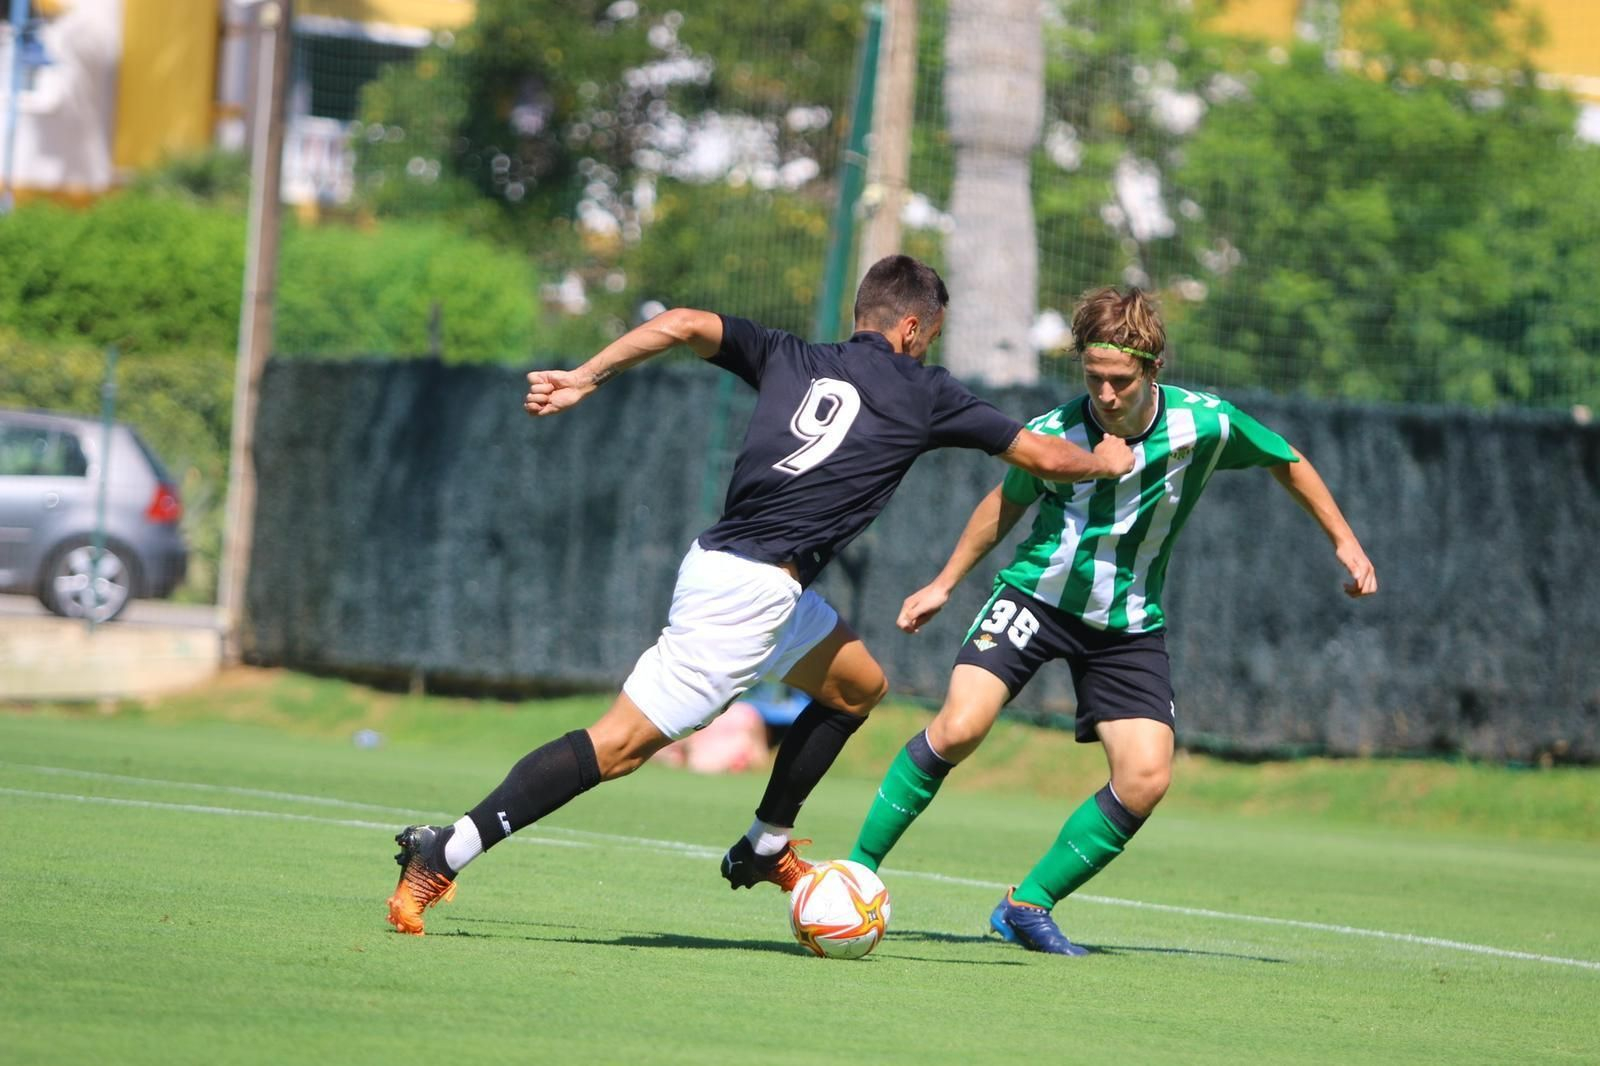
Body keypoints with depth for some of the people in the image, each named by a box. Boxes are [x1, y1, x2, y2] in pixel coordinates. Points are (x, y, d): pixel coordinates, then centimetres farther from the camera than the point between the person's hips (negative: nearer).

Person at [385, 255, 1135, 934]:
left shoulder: (789, 359, 18)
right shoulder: (921, 394, 5)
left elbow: (683, 325, 4)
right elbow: (1043, 457, 12)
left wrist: (585, 378, 3)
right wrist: (1106, 462, 31)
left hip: (719, 563, 8)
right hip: (751, 588, -8)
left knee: (859, 686, 27)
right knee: (621, 744, -10)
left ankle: (765, 849, 29)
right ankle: (446, 851, -18)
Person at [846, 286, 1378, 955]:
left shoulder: (1204, 424, -14)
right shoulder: (1052, 435, -14)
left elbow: (1288, 462, 6)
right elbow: (1007, 503, 8)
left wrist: (1344, 541, 8)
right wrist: (945, 583, 12)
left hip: (1128, 623, 2)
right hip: (1036, 597, -2)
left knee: (1146, 778, -13)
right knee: (959, 728, -22)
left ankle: (1028, 905, 2)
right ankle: (857, 869, -8)